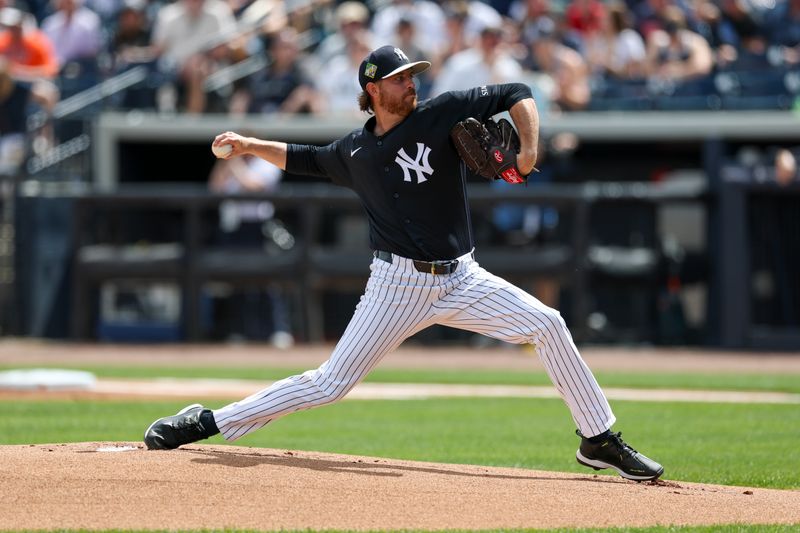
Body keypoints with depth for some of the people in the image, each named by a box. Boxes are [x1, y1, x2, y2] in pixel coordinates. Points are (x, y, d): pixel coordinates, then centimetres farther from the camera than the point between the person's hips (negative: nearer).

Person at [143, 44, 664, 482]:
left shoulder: (443, 113, -2)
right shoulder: (354, 152, 5)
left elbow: (517, 94, 0)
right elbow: (306, 159, 27)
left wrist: (529, 146, -16)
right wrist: (250, 145, 15)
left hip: (461, 280, 1)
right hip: (397, 284, -1)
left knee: (548, 324, -15)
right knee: (331, 383, -6)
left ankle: (599, 440, -4)